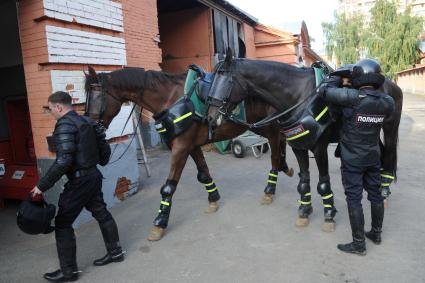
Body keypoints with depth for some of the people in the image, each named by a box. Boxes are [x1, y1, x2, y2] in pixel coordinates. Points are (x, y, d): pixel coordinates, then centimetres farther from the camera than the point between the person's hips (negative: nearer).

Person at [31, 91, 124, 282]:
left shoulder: (64, 125, -16)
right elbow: (104, 147, 12)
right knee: (101, 213, 18)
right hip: (94, 175, 9)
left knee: (62, 223, 3)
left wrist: (42, 185, -19)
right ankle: (115, 252, 31)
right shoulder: (87, 121, 9)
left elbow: (63, 161, -25)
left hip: (79, 180, -9)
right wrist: (101, 162, 32)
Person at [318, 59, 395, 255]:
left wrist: (339, 78, 1)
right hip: (374, 156, 6)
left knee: (354, 198, 3)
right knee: (375, 194, 19)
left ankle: (359, 243, 11)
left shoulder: (352, 97, -23)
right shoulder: (387, 102, -5)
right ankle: (376, 233, 37)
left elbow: (324, 91, -16)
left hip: (352, 158, -6)